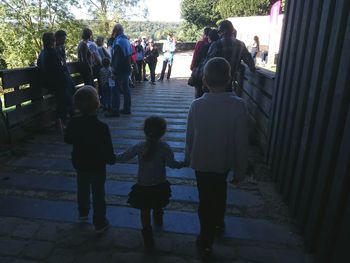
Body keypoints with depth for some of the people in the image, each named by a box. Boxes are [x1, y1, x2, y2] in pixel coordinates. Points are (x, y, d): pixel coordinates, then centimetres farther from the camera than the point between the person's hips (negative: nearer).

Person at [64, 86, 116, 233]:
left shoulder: (73, 123, -14)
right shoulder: (101, 127, -28)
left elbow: (67, 139, 4)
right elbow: (107, 149, -22)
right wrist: (111, 159, -2)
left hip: (80, 164, 5)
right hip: (97, 166, -5)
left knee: (83, 190, 27)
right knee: (98, 194, 12)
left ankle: (83, 213, 50)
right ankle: (99, 223, 26)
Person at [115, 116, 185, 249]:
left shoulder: (139, 147, -12)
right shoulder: (164, 147, -17)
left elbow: (123, 157, -7)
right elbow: (172, 163, -23)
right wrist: (185, 163, -8)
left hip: (143, 186, -1)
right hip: (160, 186, 1)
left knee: (145, 211, 11)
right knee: (158, 206, 29)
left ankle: (148, 237, 5)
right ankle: (158, 220, 56)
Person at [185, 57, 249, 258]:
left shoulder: (197, 105, -18)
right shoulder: (238, 105, -20)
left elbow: (190, 136, -6)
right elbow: (242, 142, -16)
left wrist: (188, 157, 12)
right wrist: (241, 170, -3)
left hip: (202, 161, -1)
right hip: (225, 161, 1)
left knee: (206, 199, 15)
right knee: (220, 189, 30)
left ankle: (206, 242, 31)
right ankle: (219, 222, 52)